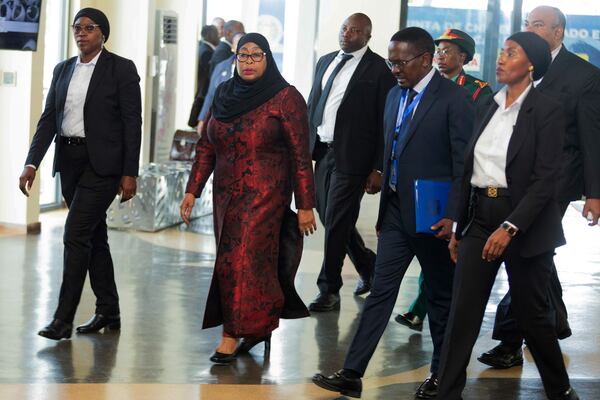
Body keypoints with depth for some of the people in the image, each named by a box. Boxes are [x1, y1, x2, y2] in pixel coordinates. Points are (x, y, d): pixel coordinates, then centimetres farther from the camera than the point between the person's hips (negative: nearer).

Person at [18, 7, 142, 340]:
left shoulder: (121, 69, -5)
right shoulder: (63, 70, 11)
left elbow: (133, 123, -7)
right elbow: (48, 118, 9)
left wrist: (130, 173, -12)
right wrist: (32, 163, -1)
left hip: (102, 163, -6)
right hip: (69, 161, 6)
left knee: (76, 234, -13)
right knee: (93, 236, 13)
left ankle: (64, 318, -10)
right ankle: (108, 312, 23)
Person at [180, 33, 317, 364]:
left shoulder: (285, 97, -7)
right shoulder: (224, 95, 9)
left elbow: (300, 155, -9)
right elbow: (206, 147, 12)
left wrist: (305, 205, -11)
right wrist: (192, 190, 6)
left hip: (265, 195, -6)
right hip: (226, 195, 6)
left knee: (243, 259, -9)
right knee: (232, 261, 9)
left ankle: (233, 336, -2)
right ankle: (260, 324, 24)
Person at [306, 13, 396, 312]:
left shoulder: (378, 69, -7)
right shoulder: (326, 61, 14)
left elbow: (385, 122, -9)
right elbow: (312, 105, 18)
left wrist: (378, 169, -12)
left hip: (352, 156, -7)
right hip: (322, 151, 7)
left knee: (336, 222, -3)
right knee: (329, 218, 13)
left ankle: (329, 290, 9)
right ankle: (368, 267, 35)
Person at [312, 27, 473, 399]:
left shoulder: (454, 99, -11)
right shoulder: (395, 95, 10)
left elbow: (463, 164, -13)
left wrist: (453, 216, -18)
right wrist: (384, 210, 15)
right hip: (396, 212, 6)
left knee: (441, 296, 9)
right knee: (380, 292, 4)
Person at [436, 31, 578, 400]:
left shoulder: (547, 112, -9)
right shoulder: (488, 108, 10)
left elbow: (544, 180, -15)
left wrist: (510, 228, -23)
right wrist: (459, 228, 12)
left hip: (525, 222, -5)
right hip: (480, 217, 5)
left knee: (531, 314, 7)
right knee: (462, 312, -1)